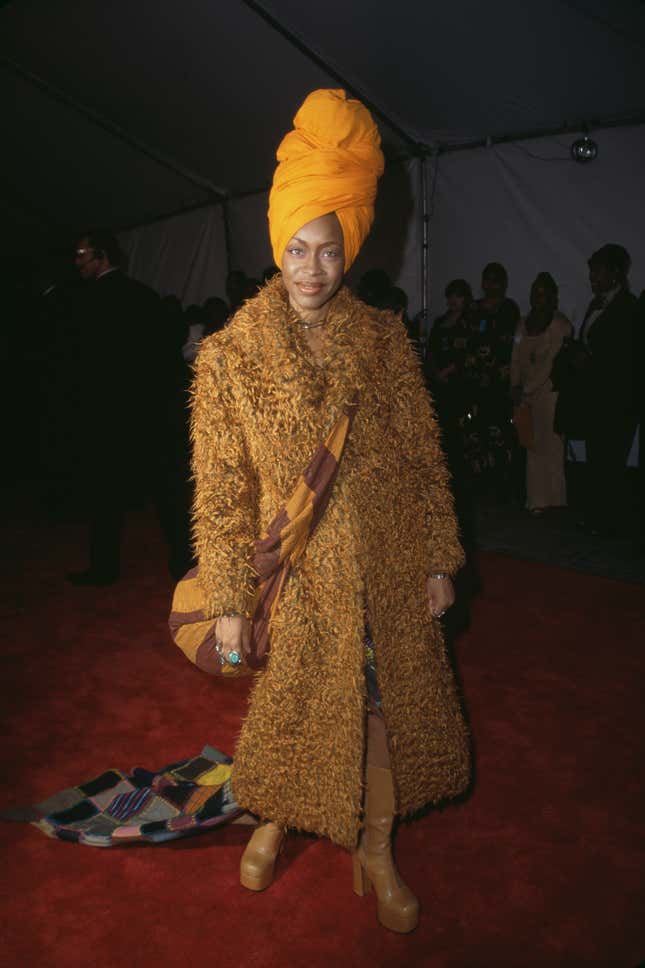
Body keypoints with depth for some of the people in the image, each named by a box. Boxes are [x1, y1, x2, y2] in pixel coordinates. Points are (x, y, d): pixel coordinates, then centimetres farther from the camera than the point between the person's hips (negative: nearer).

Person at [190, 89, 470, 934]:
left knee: (383, 706, 13)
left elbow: (423, 457, 2)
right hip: (296, 572, -1)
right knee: (293, 705, 15)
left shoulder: (386, 339, -2)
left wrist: (438, 559, 2)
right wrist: (229, 599, -6)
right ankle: (273, 819, 47)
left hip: (388, 569, 2)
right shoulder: (228, 355, -7)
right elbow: (221, 490, -6)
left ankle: (376, 850, 38)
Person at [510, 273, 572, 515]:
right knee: (532, 447, 3)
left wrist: (525, 390, -10)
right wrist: (516, 388, 1)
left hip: (550, 393, -5)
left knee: (551, 445, -3)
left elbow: (550, 364, -8)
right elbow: (517, 359, 13)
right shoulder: (524, 324, 15)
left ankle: (551, 500, 4)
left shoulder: (561, 325, -3)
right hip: (527, 395, 5)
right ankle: (536, 500, 8)